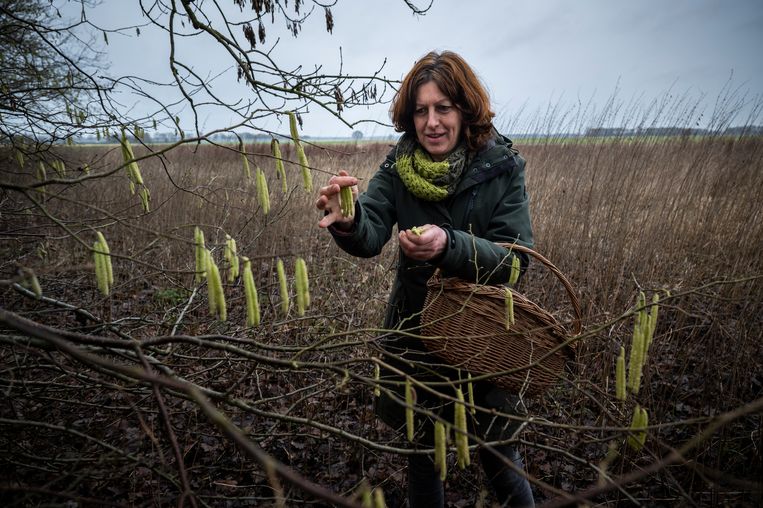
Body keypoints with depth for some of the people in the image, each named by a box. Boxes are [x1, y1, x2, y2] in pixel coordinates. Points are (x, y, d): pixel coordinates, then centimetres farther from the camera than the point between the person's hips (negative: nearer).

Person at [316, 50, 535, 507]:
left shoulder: (501, 166, -12)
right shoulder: (399, 166, -7)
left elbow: (517, 257, -19)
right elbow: (371, 236, -21)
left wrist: (449, 245, -37)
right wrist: (348, 222, -44)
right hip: (414, 328, 2)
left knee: (498, 454, 14)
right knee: (422, 448, 19)